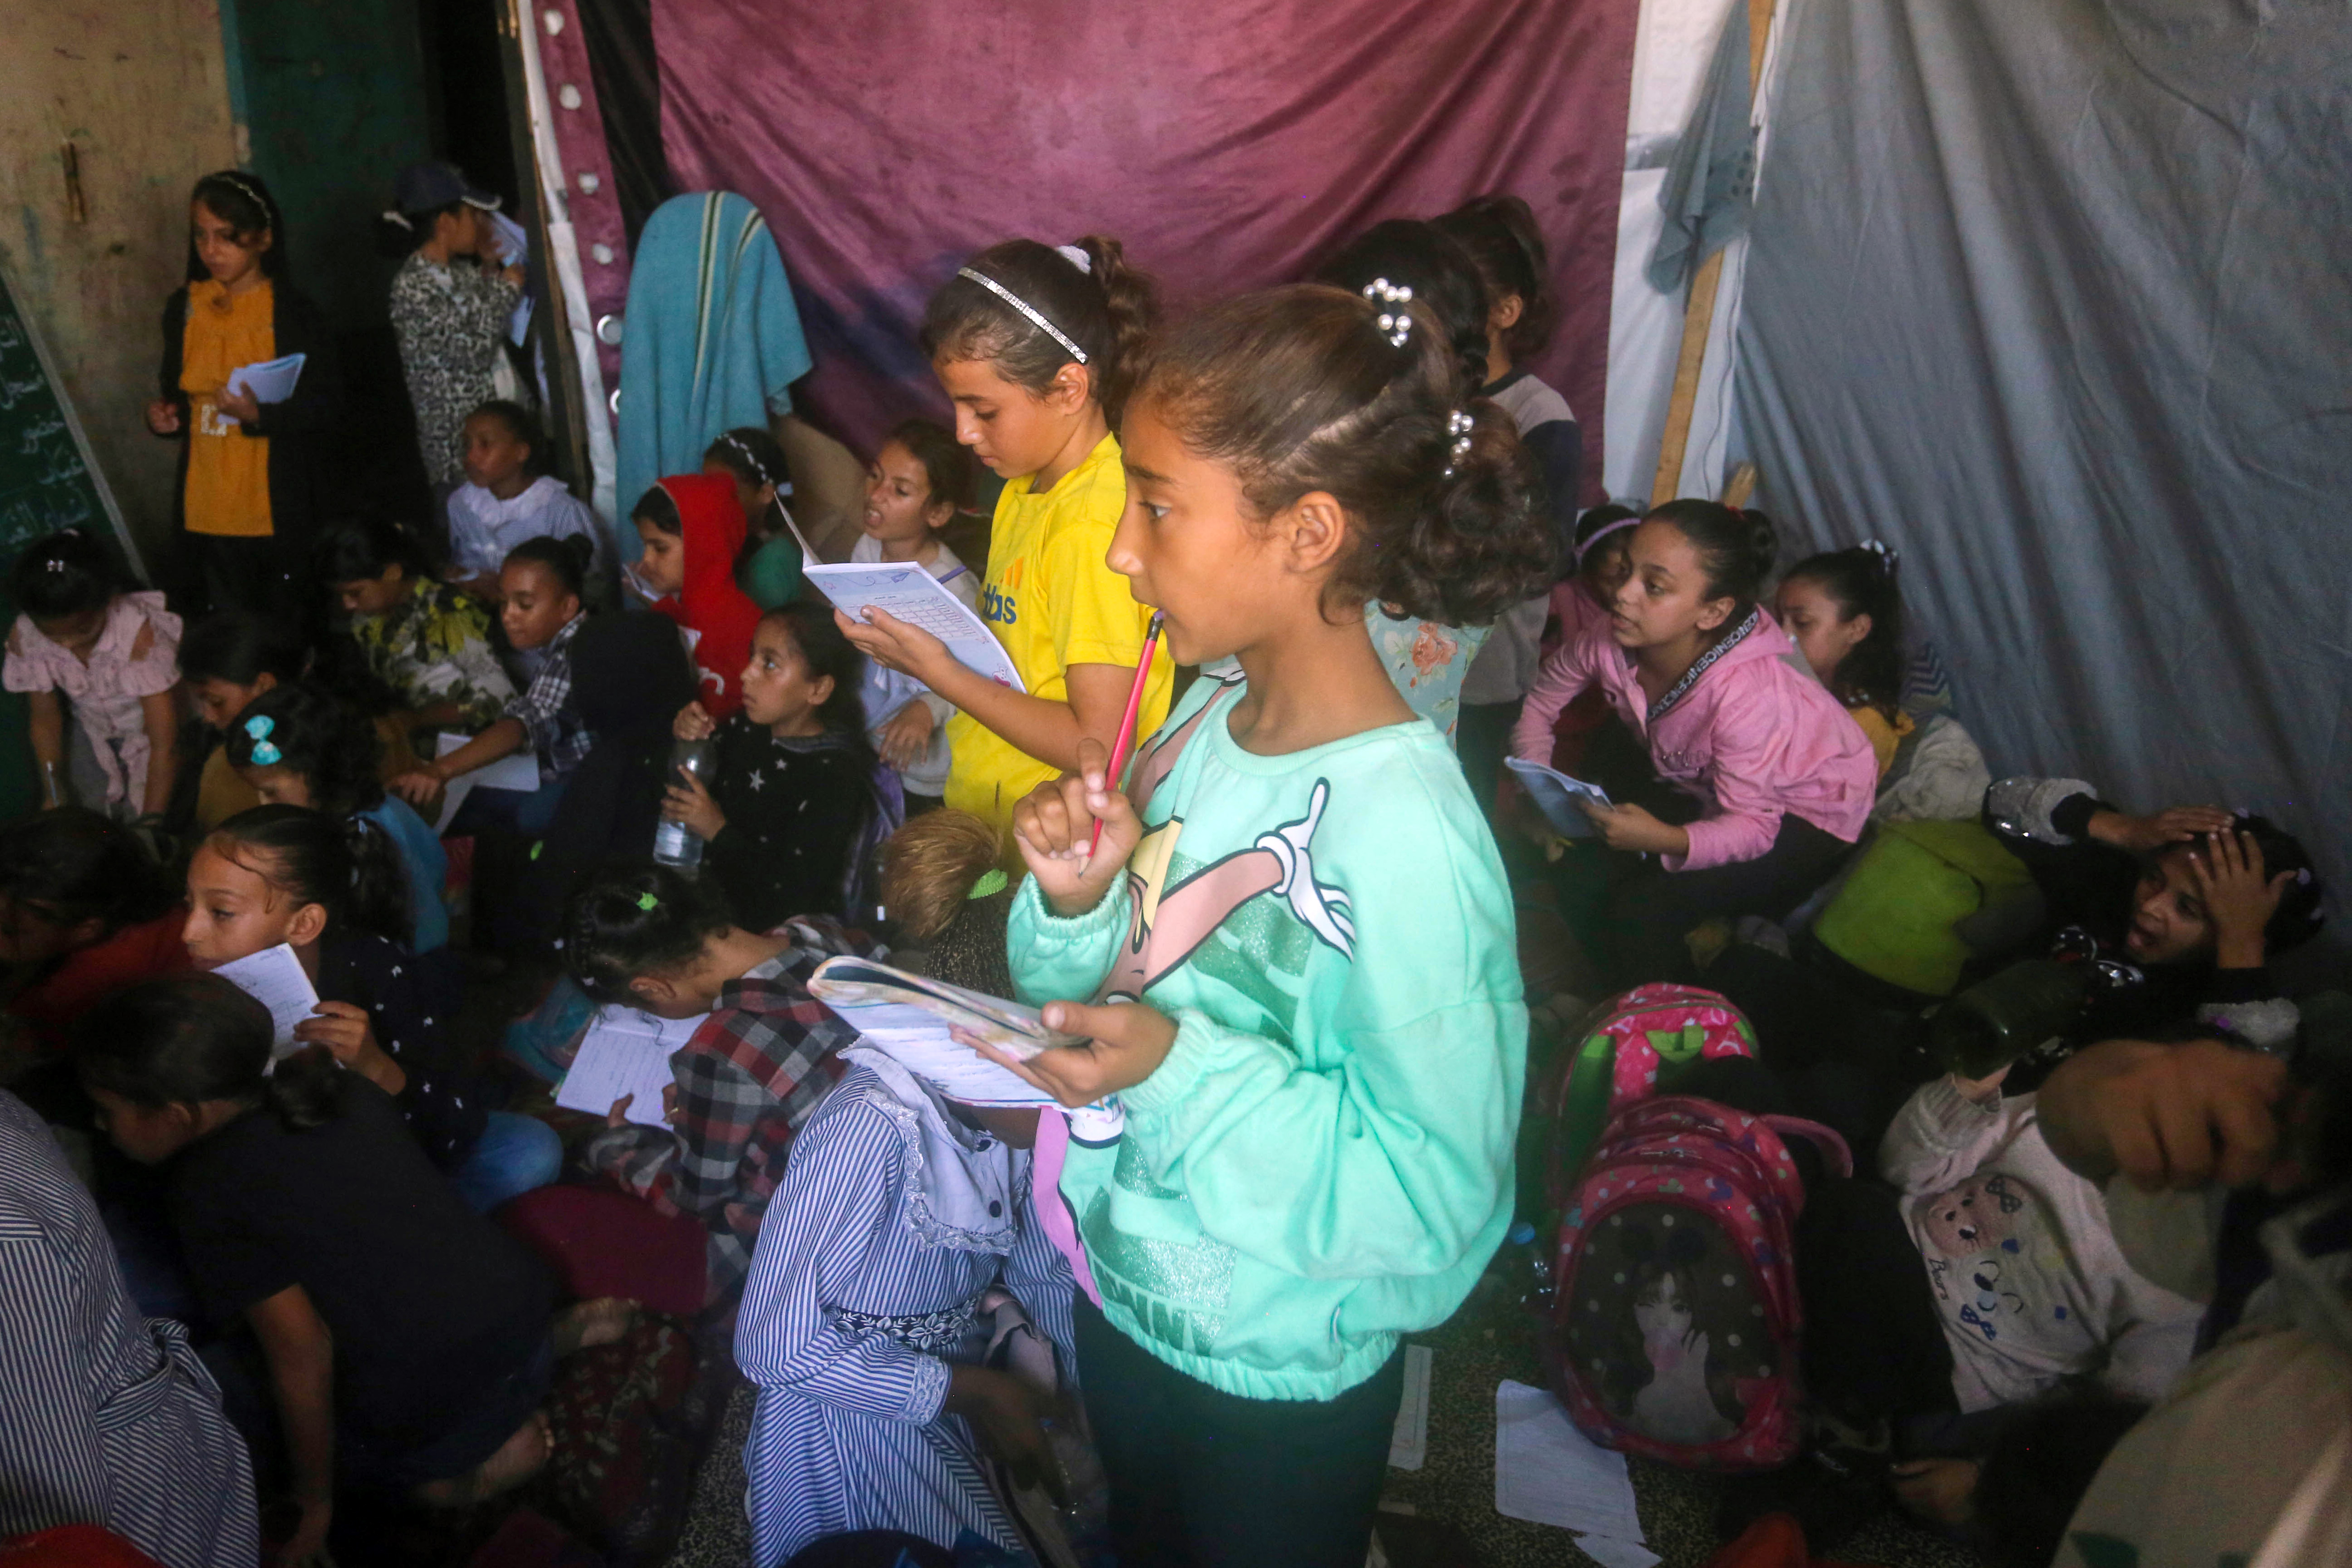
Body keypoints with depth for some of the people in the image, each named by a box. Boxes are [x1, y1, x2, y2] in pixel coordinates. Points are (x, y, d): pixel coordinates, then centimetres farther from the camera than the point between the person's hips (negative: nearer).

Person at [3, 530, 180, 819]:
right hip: (94, 728, 4)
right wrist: (55, 800, -3)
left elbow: (164, 745, -33)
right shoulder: (24, 639, -23)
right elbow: (45, 719, -5)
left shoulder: (141, 635, -38)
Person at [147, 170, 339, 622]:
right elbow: (175, 393, 20)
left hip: (282, 512, -4)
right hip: (207, 512, 4)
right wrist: (165, 417, -1)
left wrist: (260, 413, -23)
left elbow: (328, 407, -9)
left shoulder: (295, 313, -7)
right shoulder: (184, 309, 8)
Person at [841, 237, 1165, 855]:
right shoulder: (1024, 489, 10)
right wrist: (929, 629, -1)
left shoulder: (1095, 521, -20)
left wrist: (937, 670, -15)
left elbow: (1094, 744, -22)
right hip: (982, 815, 8)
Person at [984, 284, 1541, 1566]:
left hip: (1273, 1375, -6)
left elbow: (1436, 1189, -26)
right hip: (1123, 1285, 6)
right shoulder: (1207, 716, -9)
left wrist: (1185, 1072, -32)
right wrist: (1075, 901, -19)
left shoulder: (1401, 833, -31)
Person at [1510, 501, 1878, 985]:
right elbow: (1539, 697, -2)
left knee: (1645, 906, -23)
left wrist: (1666, 841, -47)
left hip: (1800, 814, -6)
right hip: (1700, 788, 6)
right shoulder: (1610, 642, -22)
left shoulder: (1748, 692, -38)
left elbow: (1753, 824, -30)